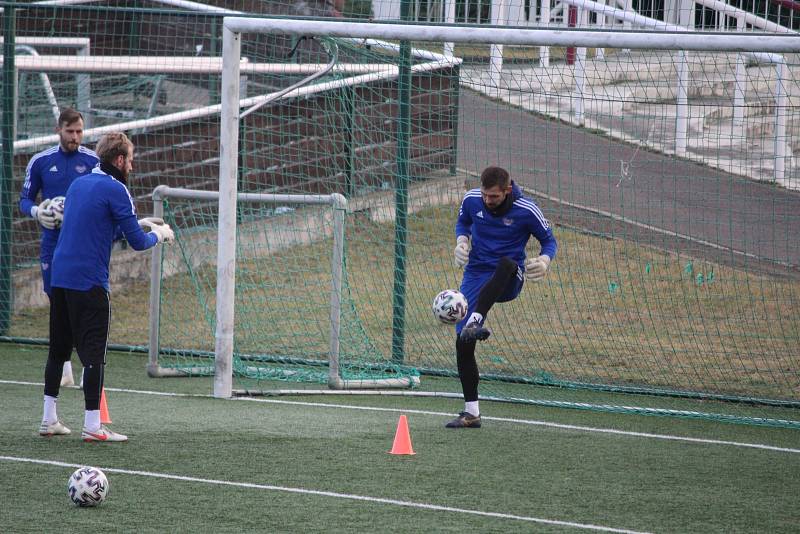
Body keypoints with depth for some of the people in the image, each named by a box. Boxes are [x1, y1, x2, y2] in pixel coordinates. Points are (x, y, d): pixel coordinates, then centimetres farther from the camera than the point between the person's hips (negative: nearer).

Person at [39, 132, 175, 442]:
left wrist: (139, 222, 27)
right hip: (90, 282, -8)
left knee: (58, 349, 15)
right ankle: (92, 425, -5)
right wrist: (160, 234, 10)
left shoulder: (79, 183, 15)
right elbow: (137, 242, -10)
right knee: (93, 354, -4)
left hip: (60, 277, 8)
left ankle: (49, 419, 19)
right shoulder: (114, 189, -10)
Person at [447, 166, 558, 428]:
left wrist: (545, 260, -20)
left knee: (508, 264, -41)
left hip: (508, 281, -3)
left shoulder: (526, 210, -12)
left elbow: (549, 240, 2)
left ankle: (475, 322, -54)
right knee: (462, 342, -7)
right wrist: (462, 240, -3)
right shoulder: (471, 199, -3)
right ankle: (471, 413, 4)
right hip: (476, 274, 3)